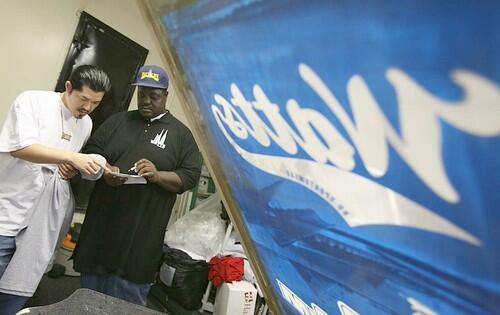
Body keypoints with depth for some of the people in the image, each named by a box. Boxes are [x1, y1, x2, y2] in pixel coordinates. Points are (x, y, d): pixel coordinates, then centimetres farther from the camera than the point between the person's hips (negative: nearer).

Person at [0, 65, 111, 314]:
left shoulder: (86, 124, 9)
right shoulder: (31, 101, -8)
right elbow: (20, 148, -20)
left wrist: (73, 169, -4)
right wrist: (72, 157, -29)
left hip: (41, 220, 5)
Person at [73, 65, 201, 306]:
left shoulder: (180, 133, 3)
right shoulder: (118, 121, 13)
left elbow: (191, 176, -1)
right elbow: (91, 151, 13)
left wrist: (157, 176, -18)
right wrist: (104, 171, -8)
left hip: (142, 232, -3)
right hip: (102, 223, 3)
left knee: (128, 303, 5)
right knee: (89, 294, 14)